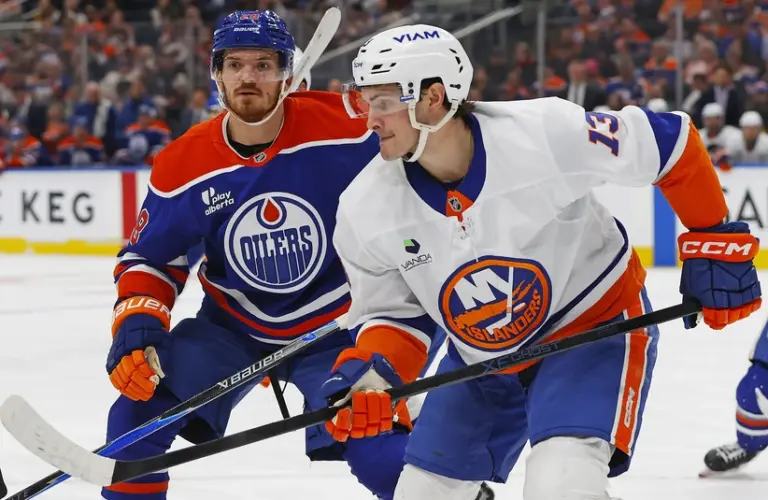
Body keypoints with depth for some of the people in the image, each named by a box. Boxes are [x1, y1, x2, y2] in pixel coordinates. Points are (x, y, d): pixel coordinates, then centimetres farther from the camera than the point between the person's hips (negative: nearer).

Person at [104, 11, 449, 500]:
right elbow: (151, 258, 0)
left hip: (334, 329, -3)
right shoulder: (183, 166, -11)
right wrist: (136, 326, -16)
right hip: (230, 330, 3)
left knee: (379, 451, -20)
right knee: (139, 408, -14)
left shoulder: (347, 129, -19)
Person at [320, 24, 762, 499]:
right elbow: (396, 314, -3)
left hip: (594, 325, -5)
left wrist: (714, 241, -10)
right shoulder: (366, 211, -16)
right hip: (481, 360, 5)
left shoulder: (545, 134, -30)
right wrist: (369, 372, -23)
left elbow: (670, 141, -16)